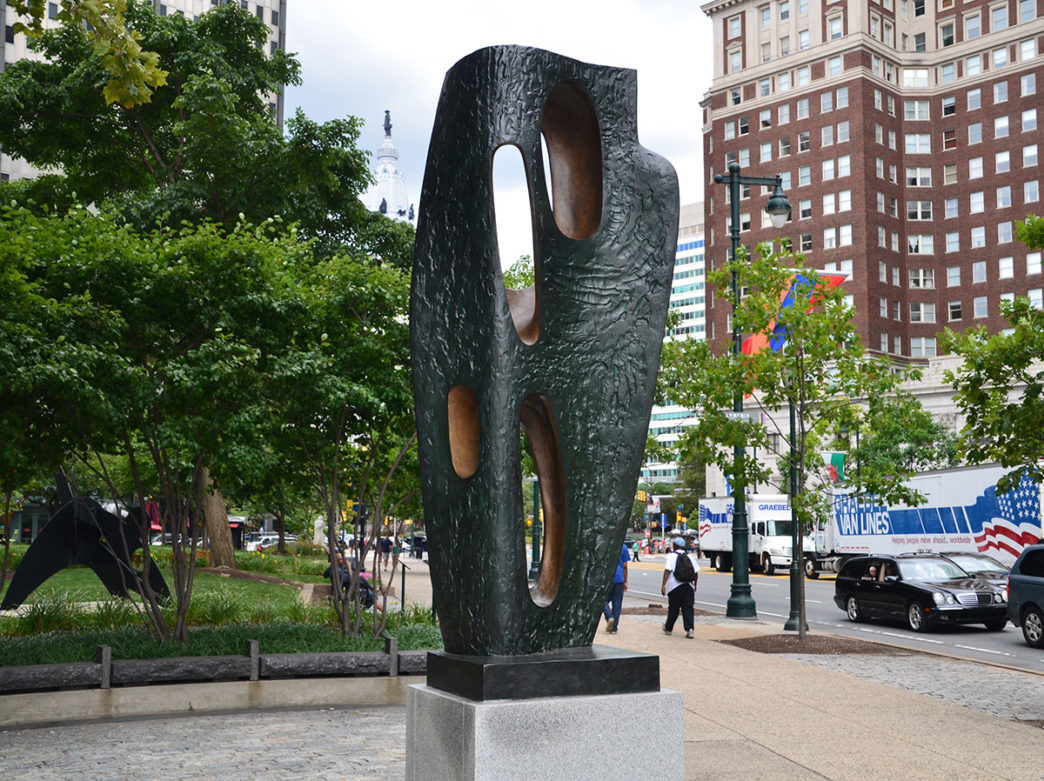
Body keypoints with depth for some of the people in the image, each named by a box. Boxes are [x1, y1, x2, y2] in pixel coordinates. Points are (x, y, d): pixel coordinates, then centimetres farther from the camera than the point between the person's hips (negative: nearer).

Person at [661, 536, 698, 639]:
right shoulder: (689, 557, 12)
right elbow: (696, 572, 12)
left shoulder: (671, 556, -1)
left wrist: (663, 585, -14)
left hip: (675, 586, -3)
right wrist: (695, 585, 24)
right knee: (688, 608, 0)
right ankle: (689, 629, -13)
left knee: (673, 608, 9)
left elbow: (667, 571, -12)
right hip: (689, 586, 3)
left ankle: (668, 628, 24)